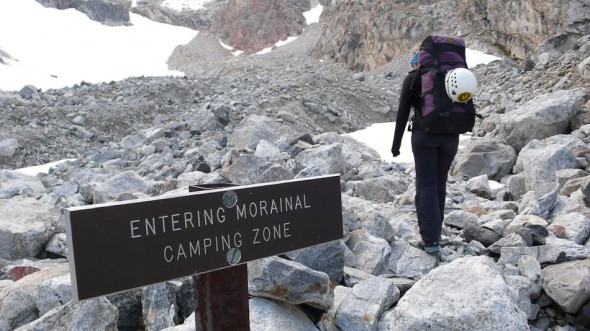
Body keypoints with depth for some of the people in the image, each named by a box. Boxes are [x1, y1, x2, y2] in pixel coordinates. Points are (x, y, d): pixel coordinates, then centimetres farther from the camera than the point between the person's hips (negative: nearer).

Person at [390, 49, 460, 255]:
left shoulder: (411, 79, 2)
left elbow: (402, 113, -4)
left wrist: (396, 144, 2)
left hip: (424, 134, -4)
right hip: (450, 136, 4)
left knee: (426, 185, 1)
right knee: (439, 183, 17)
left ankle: (430, 240, -6)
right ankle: (434, 231, 27)